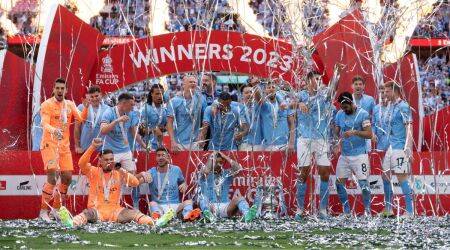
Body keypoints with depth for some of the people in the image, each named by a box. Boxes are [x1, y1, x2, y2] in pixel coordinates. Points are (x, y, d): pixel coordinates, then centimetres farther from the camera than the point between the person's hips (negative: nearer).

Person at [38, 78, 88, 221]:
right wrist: (54, 130, -40)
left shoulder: (70, 105, 10)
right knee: (52, 178, -18)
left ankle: (56, 209, 23)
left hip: (65, 145, 6)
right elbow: (44, 124, -20)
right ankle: (43, 211, -10)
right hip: (50, 144, -6)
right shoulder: (47, 105, -7)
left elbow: (81, 118, -2)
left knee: (67, 177, 7)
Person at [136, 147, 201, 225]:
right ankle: (157, 215, -65)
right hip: (159, 206, -1)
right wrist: (141, 175, -33)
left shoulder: (176, 170, 9)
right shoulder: (152, 172, 2)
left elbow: (183, 182, 25)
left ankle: (187, 215, -60)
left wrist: (184, 185, 0)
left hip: (175, 205, 1)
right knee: (152, 204, -31)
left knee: (188, 202, -26)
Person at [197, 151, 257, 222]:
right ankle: (208, 214, -65)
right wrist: (211, 157, -2)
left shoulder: (226, 174, 15)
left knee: (239, 198, -24)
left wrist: (225, 157, 3)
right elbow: (206, 171, -17)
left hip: (224, 208, 2)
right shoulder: (205, 175, 8)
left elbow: (238, 169, -2)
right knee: (203, 197, -32)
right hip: (210, 207, -2)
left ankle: (247, 215, -57)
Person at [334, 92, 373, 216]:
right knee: (339, 182, 4)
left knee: (363, 182, -8)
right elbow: (336, 132, 12)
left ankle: (367, 210, 4)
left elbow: (369, 134, -12)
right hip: (344, 155, 6)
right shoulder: (339, 114, 7)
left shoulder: (362, 114, -8)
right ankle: (346, 211, 15)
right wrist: (337, 145, -6)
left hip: (359, 154, -5)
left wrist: (355, 132, -26)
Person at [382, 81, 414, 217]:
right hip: (391, 147, 10)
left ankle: (410, 212, -5)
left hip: (400, 148, -9)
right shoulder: (391, 107, 16)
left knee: (402, 178, -8)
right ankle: (388, 210, 22)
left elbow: (409, 128, -17)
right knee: (385, 176, 13)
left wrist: (408, 148, -26)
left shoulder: (403, 106, -11)